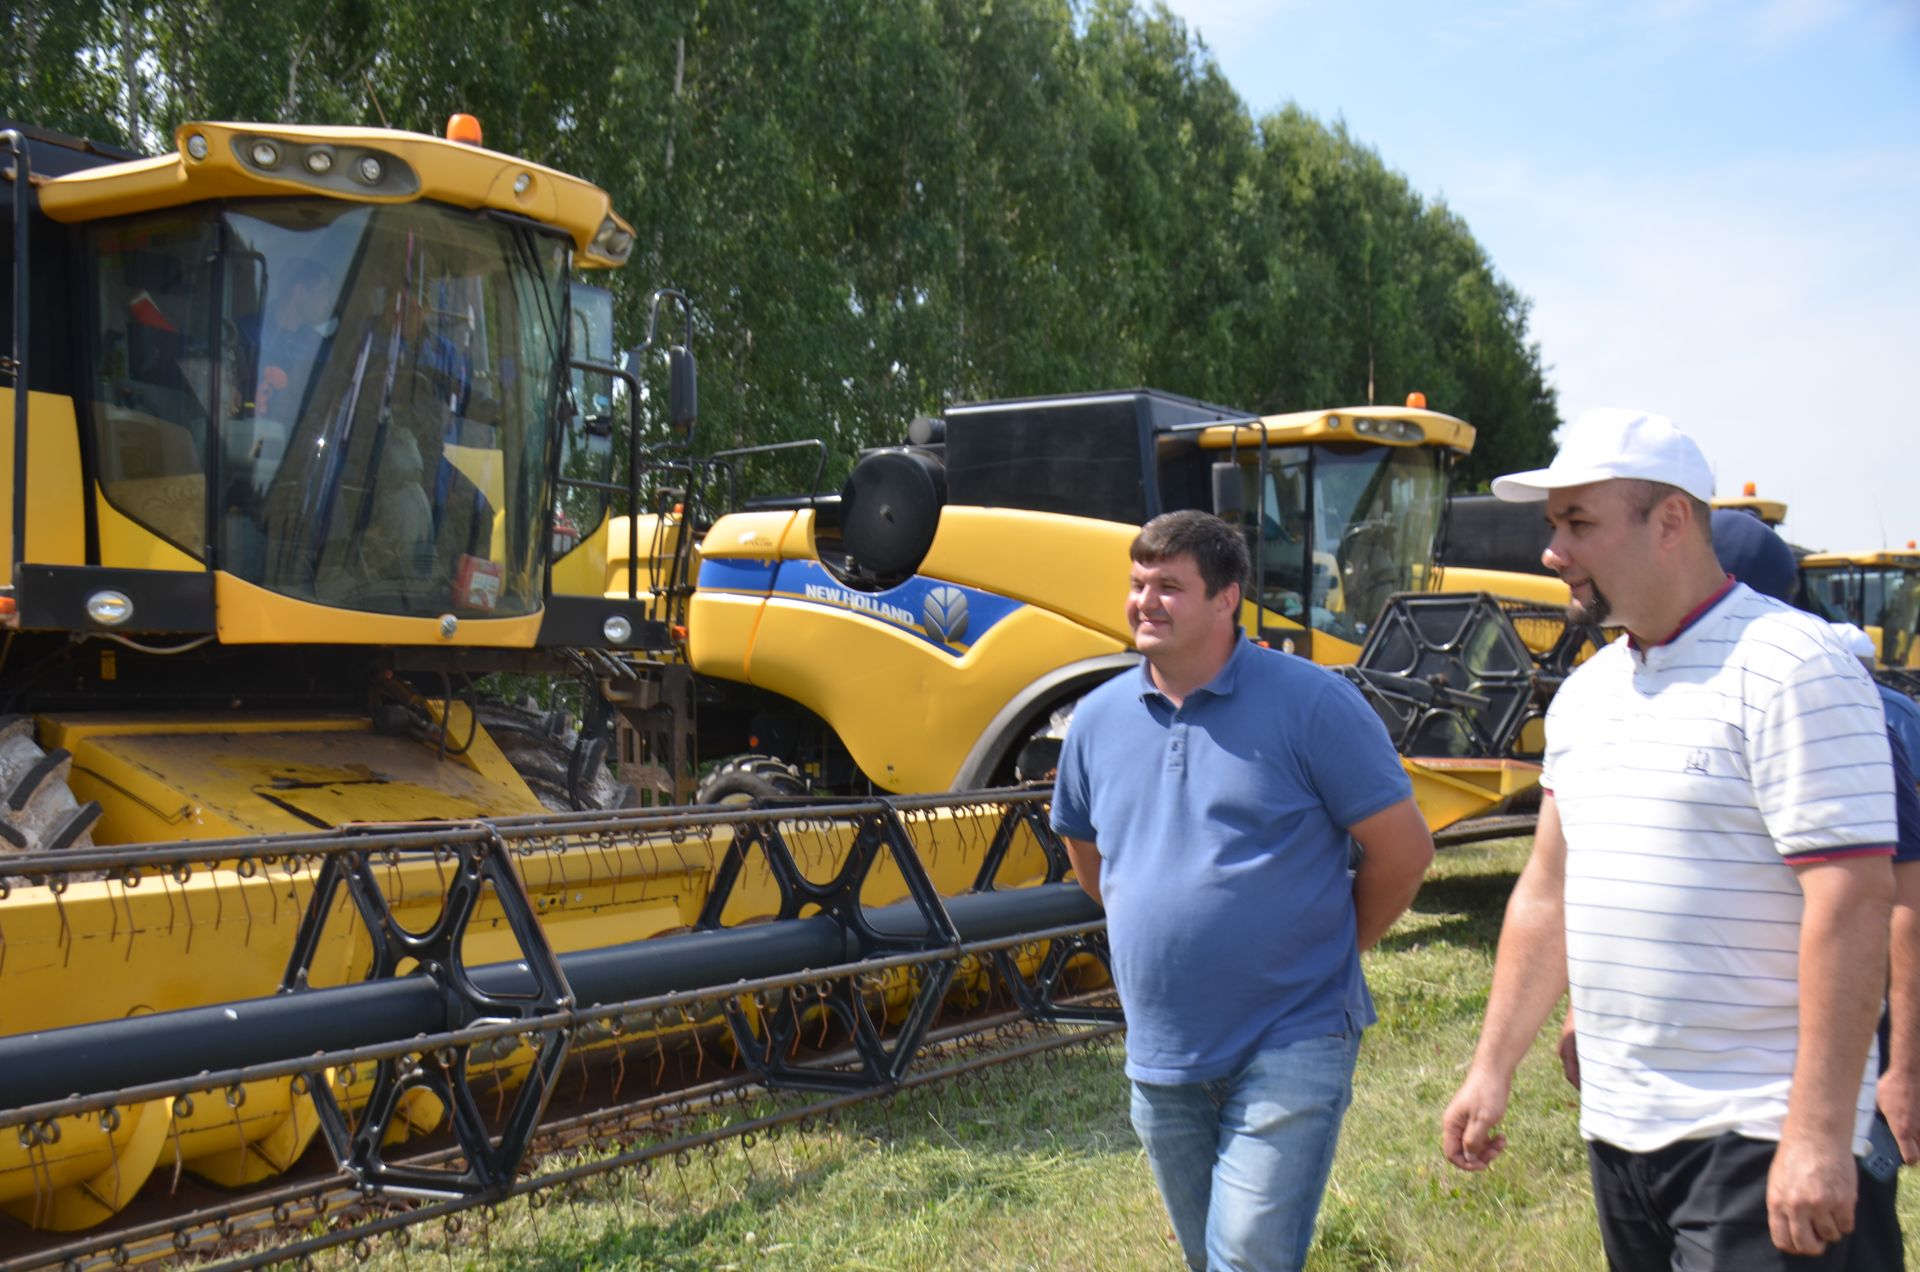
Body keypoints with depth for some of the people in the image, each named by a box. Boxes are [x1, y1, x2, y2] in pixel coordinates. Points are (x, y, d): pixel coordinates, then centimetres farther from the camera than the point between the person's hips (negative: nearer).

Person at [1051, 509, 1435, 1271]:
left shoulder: (1309, 702, -12)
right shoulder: (1099, 717, 3)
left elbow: (1403, 850, -8)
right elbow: (1086, 852, 21)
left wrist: (1321, 953, 1)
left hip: (1290, 1049, -5)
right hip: (1161, 1061, 6)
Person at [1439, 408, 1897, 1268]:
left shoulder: (1791, 667, -13)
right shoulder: (1585, 691, 11)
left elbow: (1852, 904, -19)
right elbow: (1547, 889, 16)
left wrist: (1820, 1133, -22)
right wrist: (1494, 1068, 14)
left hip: (1754, 1136, -7)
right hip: (1617, 1126, 8)